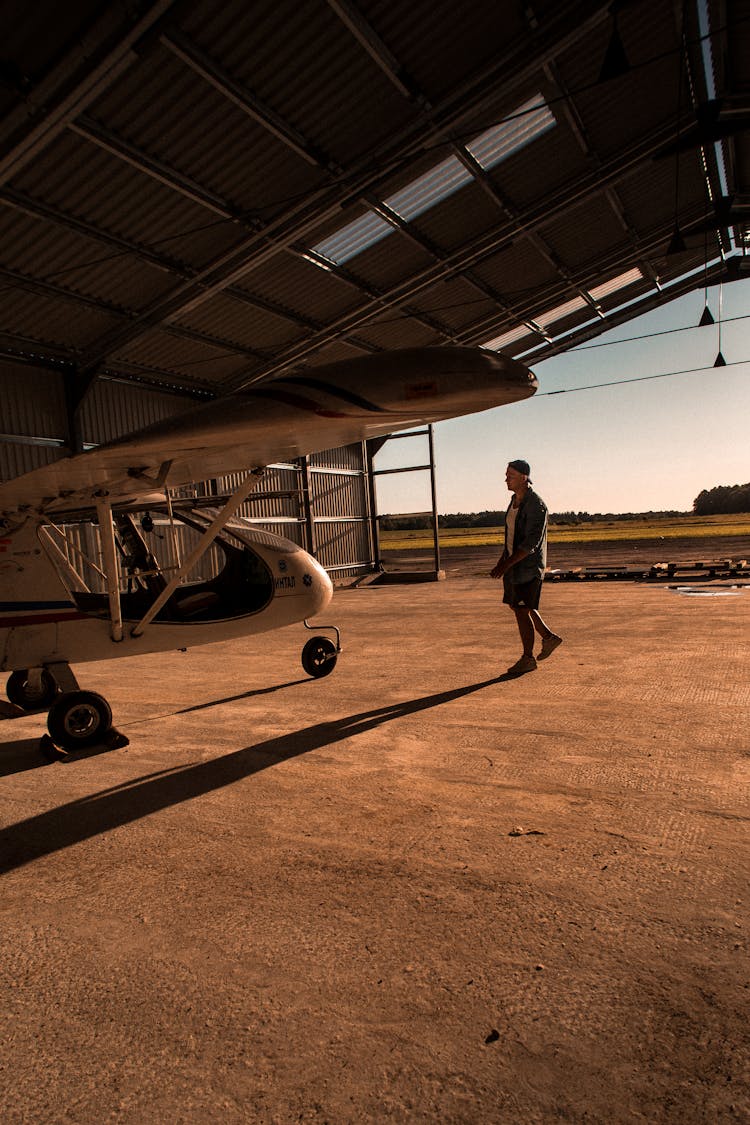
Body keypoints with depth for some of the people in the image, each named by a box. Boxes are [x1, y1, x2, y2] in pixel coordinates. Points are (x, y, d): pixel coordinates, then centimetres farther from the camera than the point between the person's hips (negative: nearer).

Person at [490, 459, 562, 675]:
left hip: (529, 565, -9)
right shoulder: (515, 501, 10)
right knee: (516, 605, 17)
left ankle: (528, 659, 11)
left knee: (522, 610, -3)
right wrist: (501, 561, 14)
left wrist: (506, 564, -26)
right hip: (513, 562, 9)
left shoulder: (536, 505, -18)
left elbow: (531, 543, -24)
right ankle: (549, 637, 33)